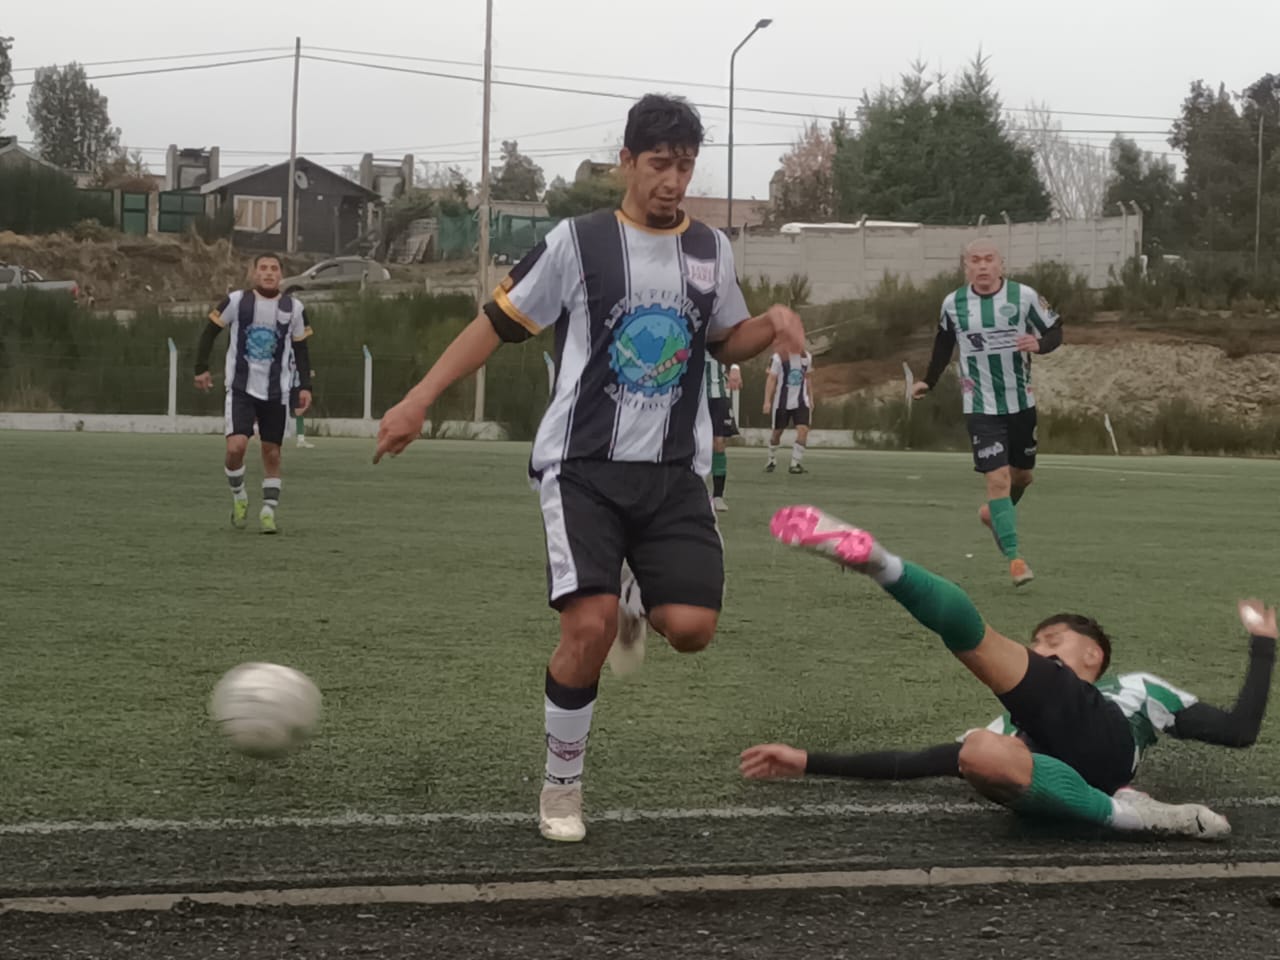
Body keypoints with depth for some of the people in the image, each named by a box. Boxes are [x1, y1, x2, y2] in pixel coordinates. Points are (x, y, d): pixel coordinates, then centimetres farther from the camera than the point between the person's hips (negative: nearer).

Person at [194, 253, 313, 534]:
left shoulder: (293, 308, 2)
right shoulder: (236, 301, -3)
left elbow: (301, 349, 9)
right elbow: (210, 332, 6)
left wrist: (305, 386, 1)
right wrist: (201, 368, 0)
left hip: (276, 393, 2)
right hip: (241, 389, -2)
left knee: (272, 453, 4)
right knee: (236, 446, -17)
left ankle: (269, 511, 15)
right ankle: (238, 496, 9)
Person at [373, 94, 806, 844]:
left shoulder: (711, 249, 8)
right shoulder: (579, 241, -5)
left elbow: (725, 342, 23)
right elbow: (498, 323, 0)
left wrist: (773, 322, 0)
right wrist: (418, 402, -5)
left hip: (674, 473, 4)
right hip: (584, 467, -4)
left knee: (692, 627, -12)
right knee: (588, 628, -19)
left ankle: (638, 606, 27)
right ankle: (562, 787, 3)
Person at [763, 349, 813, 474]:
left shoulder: (807, 357, 5)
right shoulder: (778, 357, -10)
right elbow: (771, 380, -10)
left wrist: (811, 399, 16)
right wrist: (767, 401, -15)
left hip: (801, 401, 3)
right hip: (782, 402, -3)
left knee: (803, 430, -15)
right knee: (777, 431, 9)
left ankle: (795, 464, -10)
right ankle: (772, 461, 32)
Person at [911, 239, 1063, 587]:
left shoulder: (1024, 296, -9)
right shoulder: (953, 304, -4)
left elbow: (1055, 331, -1)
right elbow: (944, 343, 14)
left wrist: (1039, 343, -22)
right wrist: (929, 382, 16)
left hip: (1021, 402, 2)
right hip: (981, 408, -2)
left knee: (1023, 475, 16)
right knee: (998, 478, -13)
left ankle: (995, 512, 48)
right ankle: (1014, 558, -11)